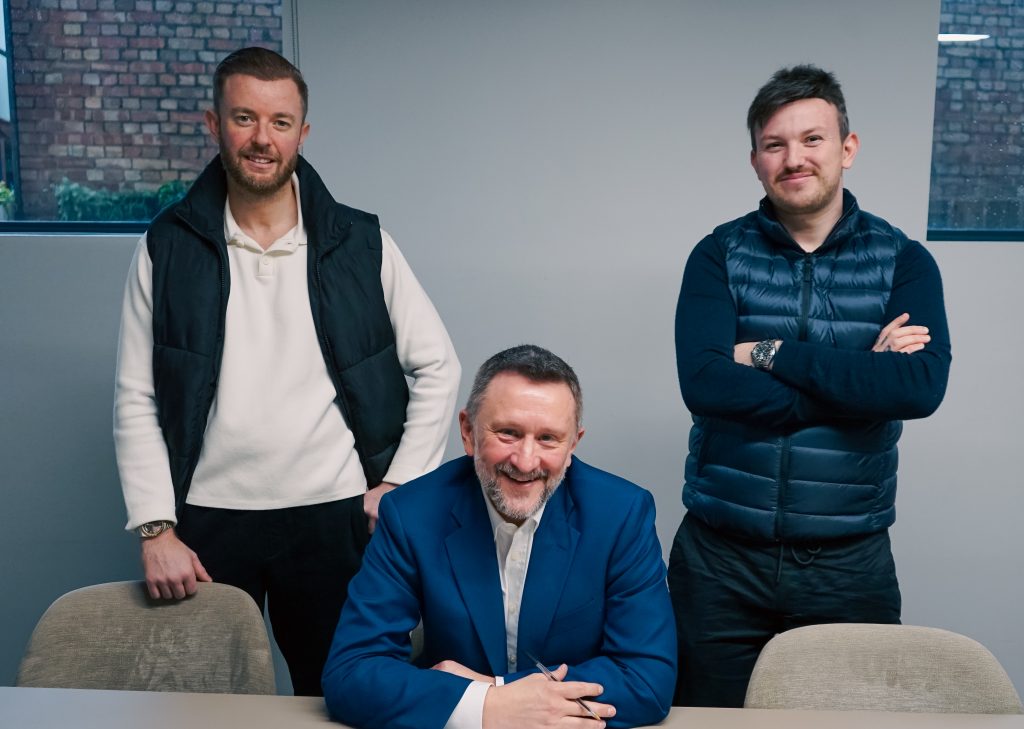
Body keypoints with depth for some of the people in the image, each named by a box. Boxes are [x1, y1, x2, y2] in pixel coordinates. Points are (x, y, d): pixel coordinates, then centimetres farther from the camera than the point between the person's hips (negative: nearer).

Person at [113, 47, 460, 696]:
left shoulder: (360, 243, -2)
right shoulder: (168, 249, 0)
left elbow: (438, 368, 3)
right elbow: (137, 403, 2)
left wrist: (399, 483, -2)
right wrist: (156, 529, -5)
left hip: (334, 518, 0)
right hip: (207, 523, 1)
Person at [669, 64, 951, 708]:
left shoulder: (903, 261, 0)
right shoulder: (720, 256, -1)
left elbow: (922, 385, -17)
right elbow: (705, 383, -17)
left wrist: (770, 353, -17)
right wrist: (858, 380, -15)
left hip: (851, 560, 1)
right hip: (721, 557, 0)